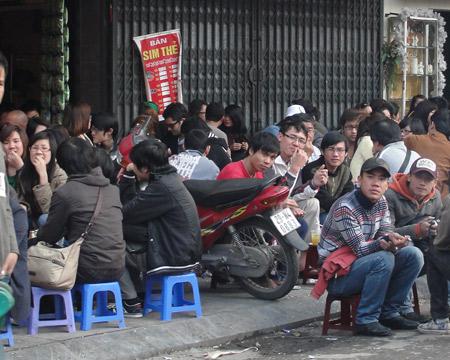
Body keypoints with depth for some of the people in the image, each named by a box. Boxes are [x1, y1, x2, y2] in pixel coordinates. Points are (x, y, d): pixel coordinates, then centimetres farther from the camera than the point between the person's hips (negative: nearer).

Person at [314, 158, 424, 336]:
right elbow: (360, 248, -23)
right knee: (383, 259, -32)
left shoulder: (381, 203, 6)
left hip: (363, 264, 8)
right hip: (337, 276, -8)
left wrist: (393, 240, -25)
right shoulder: (344, 208, -20)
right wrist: (384, 243, -41)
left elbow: (386, 233, 0)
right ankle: (365, 320, -24)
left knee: (413, 254, -5)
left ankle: (388, 313, -1)